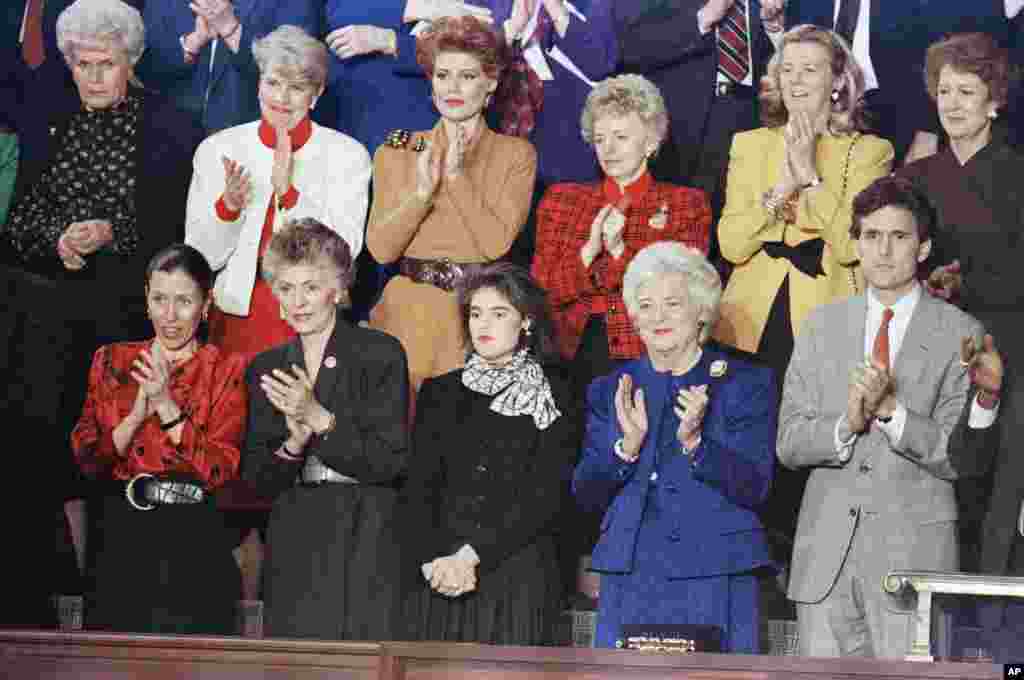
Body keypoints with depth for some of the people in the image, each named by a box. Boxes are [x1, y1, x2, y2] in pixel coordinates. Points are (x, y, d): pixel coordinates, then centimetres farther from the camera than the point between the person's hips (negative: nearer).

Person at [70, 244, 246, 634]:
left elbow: (219, 470, -8)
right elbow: (86, 458, 3)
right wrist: (137, 414, -11)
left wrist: (167, 406, -15)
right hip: (119, 534, 2)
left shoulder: (226, 372, 3)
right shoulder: (113, 362, 11)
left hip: (194, 542, -2)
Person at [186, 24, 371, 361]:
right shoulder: (216, 149, 4)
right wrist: (228, 205, -16)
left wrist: (288, 192, -19)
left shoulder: (348, 155, 0)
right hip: (238, 315, 1)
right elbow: (201, 257, 2)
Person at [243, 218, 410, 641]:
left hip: (366, 544, -3)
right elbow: (258, 480, 9)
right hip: (294, 547, 3)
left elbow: (392, 462, -8)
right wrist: (294, 443, -11)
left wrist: (320, 419, -17)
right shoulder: (266, 368, 13)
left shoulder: (380, 354, -1)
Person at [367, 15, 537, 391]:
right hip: (409, 308, 1)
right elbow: (380, 248, -1)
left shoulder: (516, 154, 4)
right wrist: (422, 191, -15)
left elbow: (496, 243, -8)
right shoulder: (397, 151, 8)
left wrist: (458, 176, -14)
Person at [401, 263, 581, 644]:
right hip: (439, 580, 3)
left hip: (518, 574, -3)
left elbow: (545, 497, -5)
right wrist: (434, 560, -11)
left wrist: (471, 555, -12)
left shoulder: (555, 396, 4)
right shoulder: (440, 392, 15)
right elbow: (418, 488, 7)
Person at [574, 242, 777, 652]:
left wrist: (694, 442, -20)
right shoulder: (610, 391, 12)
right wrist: (627, 447, -12)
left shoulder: (747, 384, 4)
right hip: (630, 583, 2)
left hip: (714, 582, -2)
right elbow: (586, 495, 6)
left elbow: (754, 489, -5)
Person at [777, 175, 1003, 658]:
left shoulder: (957, 335, 0)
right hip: (825, 552, 3)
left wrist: (891, 411, -18)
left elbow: (957, 460, -6)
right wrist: (845, 426, -14)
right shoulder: (822, 325, 10)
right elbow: (789, 444, 4)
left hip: (912, 548, -3)